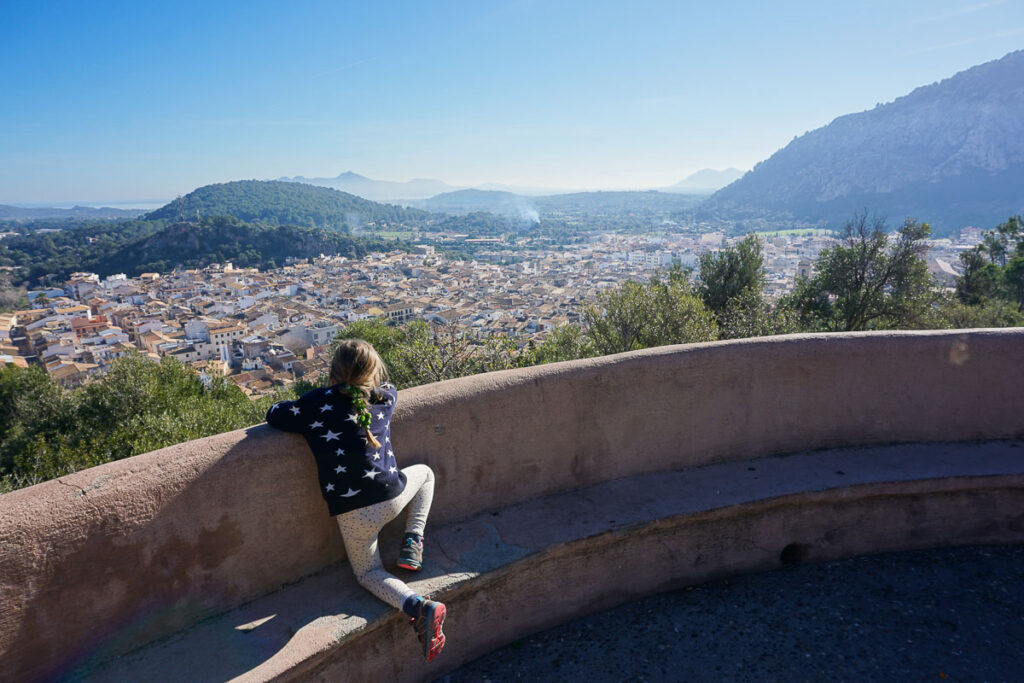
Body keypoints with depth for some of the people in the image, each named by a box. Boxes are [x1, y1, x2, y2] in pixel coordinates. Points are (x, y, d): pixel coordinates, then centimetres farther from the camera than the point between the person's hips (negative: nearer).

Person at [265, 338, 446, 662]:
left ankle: (419, 607, -6)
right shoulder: (386, 397, 4)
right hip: (393, 497, 2)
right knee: (424, 473, 34)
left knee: (368, 572, 22)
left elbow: (274, 414, 7)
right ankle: (412, 544, 18)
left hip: (354, 512, -1)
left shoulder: (318, 403, -6)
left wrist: (301, 406, 23)